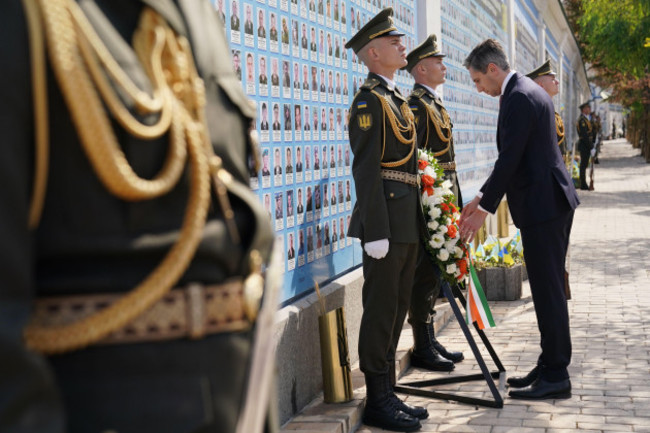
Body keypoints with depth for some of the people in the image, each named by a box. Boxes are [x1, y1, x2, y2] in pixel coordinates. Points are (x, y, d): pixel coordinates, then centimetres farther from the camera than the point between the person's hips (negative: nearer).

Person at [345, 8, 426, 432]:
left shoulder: (396, 98, 19)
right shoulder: (370, 98, -10)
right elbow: (366, 169, -17)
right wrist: (375, 232, -22)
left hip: (408, 222, 9)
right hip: (387, 220, -9)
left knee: (397, 308, 13)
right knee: (381, 309, -3)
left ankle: (388, 393, 21)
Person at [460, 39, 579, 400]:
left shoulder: (519, 98, -17)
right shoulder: (530, 91, 16)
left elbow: (509, 160, -20)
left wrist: (484, 208, -13)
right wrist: (483, 196, 17)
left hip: (542, 205, -11)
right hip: (554, 199, 11)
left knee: (548, 290, -5)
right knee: (549, 288, 14)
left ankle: (556, 376, 1)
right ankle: (551, 366, 22)